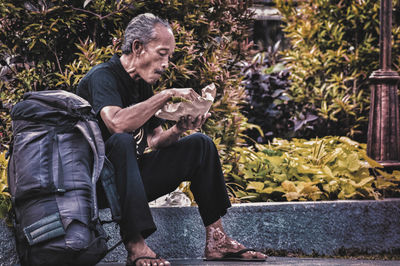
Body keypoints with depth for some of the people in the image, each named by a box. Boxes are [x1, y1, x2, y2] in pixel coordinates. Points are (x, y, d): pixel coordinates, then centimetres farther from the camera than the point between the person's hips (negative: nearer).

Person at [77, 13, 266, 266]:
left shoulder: (143, 85, 12)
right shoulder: (103, 76, -15)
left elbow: (154, 141, 11)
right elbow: (116, 123, -35)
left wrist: (179, 129, -10)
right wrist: (167, 95, -28)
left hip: (134, 176, 9)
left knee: (200, 144, 2)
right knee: (122, 142, -38)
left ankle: (216, 239, -7)